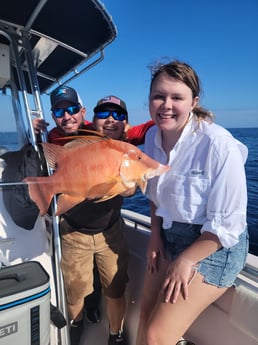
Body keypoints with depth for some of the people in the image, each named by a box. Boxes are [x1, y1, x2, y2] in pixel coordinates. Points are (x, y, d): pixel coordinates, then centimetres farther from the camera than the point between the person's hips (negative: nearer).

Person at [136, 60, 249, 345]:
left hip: (214, 246, -6)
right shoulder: (153, 136, -4)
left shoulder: (219, 145, -25)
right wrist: (155, 235, 3)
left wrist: (185, 261, -13)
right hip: (170, 235, 6)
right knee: (146, 316, 17)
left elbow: (227, 224, -21)